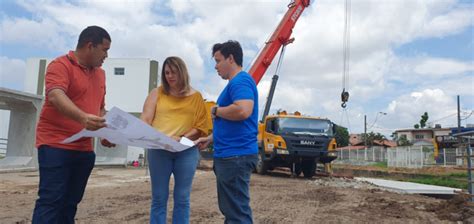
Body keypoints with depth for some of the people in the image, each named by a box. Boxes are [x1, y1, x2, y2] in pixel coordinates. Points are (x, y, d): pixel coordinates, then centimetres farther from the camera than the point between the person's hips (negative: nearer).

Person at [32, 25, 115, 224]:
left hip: (84, 149, 7)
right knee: (50, 200, -8)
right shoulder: (61, 65, -8)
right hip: (55, 145, -7)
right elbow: (55, 96, -25)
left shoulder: (99, 73, 15)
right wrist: (82, 118, -42)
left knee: (70, 202, 8)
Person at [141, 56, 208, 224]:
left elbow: (201, 127, 1)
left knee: (182, 199, 7)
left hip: (187, 151, 0)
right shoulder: (157, 93, 9)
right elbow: (145, 119, -1)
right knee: (158, 198, 5)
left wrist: (181, 138, -15)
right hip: (158, 149, 0)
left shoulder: (195, 96, 8)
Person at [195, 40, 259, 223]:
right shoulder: (234, 83, 19)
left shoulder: (241, 81, -13)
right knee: (231, 209, 17)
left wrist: (216, 110, -13)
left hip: (236, 155, -11)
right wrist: (210, 139, 17)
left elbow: (243, 111, -31)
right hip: (229, 155, 11)